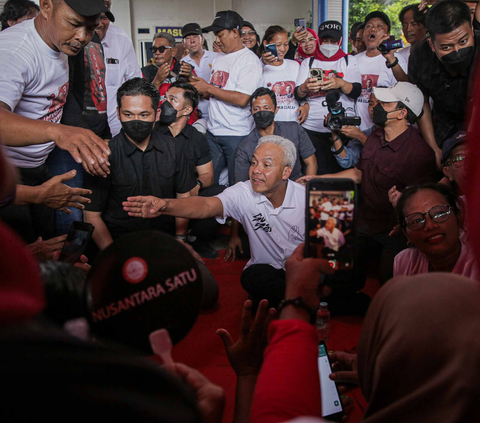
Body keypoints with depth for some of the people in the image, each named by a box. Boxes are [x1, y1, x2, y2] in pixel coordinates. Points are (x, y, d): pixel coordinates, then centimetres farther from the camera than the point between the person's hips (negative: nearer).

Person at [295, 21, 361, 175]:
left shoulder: (349, 61, 12)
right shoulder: (308, 63, 14)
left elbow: (356, 91, -1)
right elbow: (297, 94, 3)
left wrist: (341, 83, -22)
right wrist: (305, 87, -20)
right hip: (311, 128, 1)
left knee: (339, 172, -2)